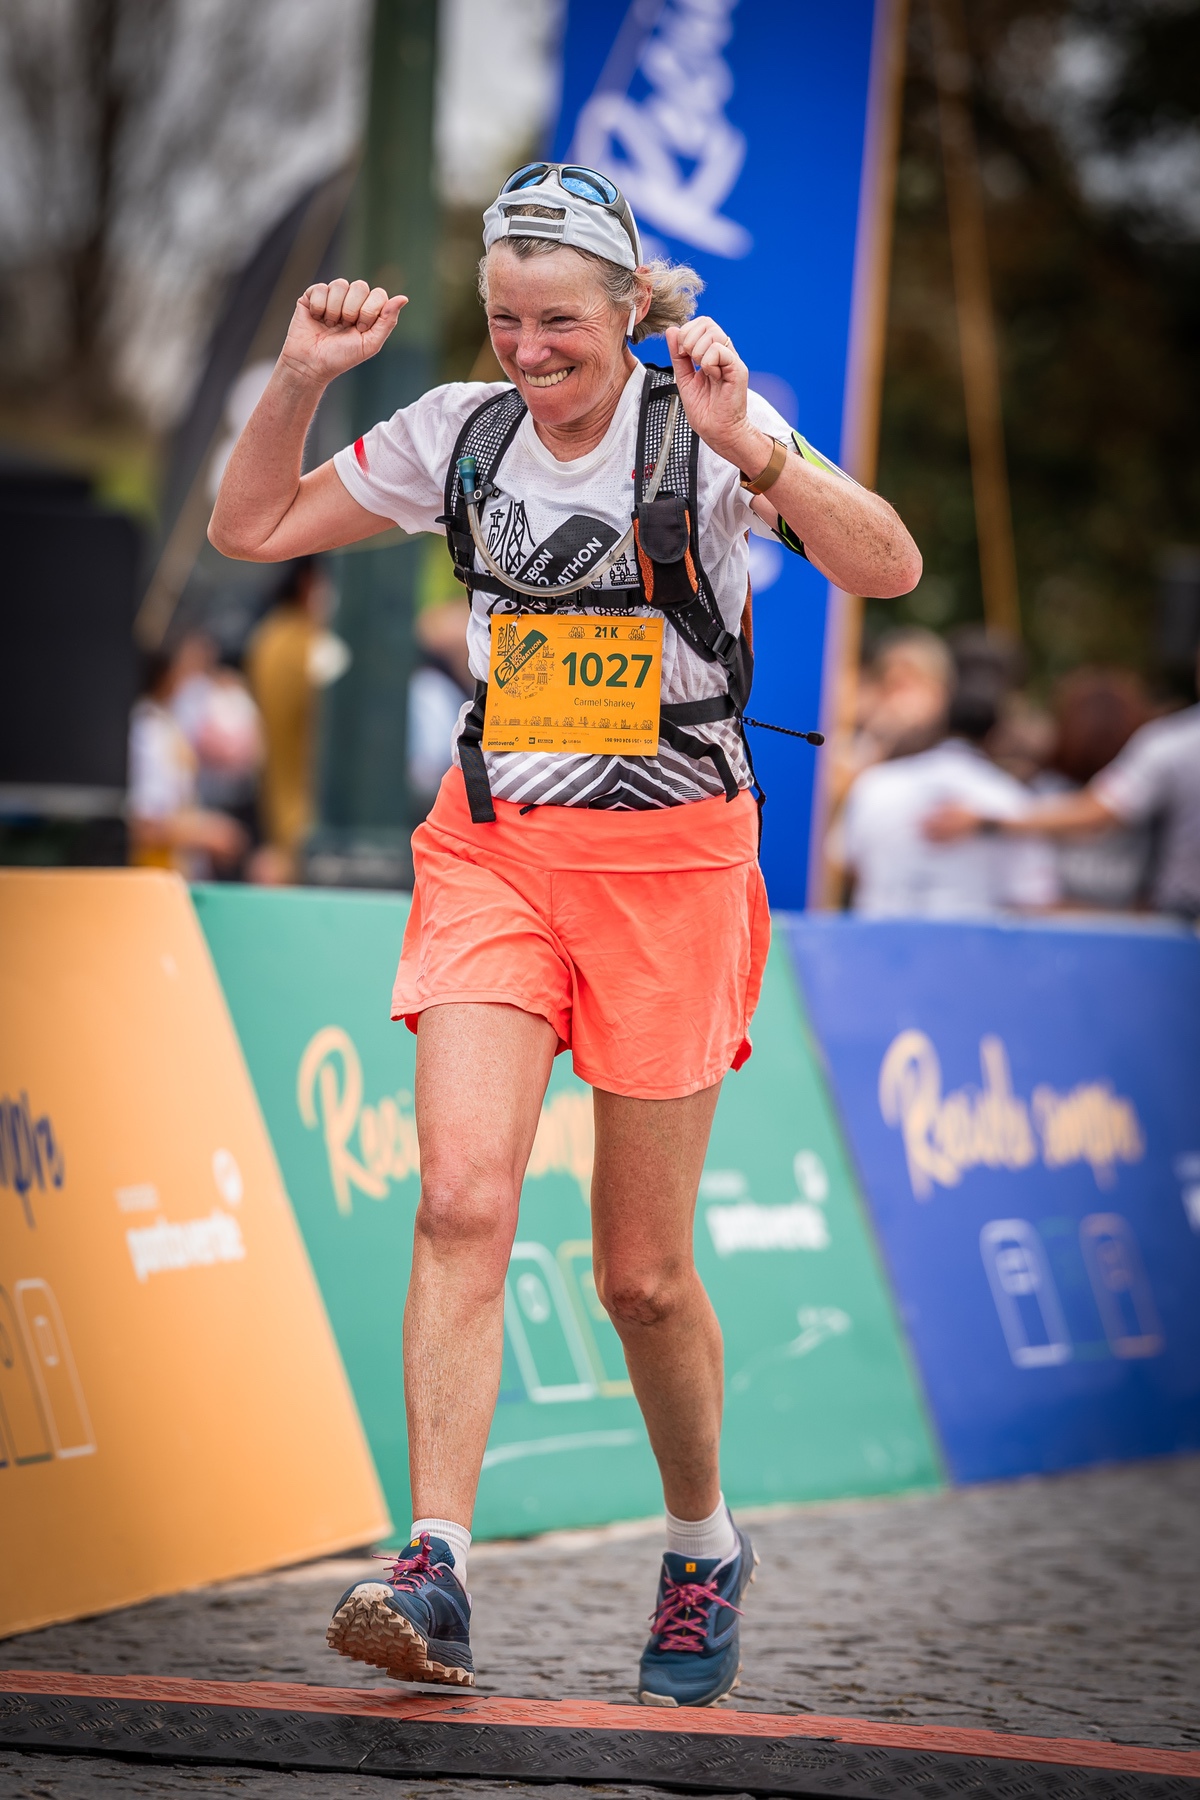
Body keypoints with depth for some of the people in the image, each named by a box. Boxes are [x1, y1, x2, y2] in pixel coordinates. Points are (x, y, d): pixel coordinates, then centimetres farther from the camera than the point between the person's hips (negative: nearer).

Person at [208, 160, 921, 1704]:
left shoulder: (701, 427, -8)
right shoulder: (460, 432, 4)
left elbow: (886, 567, -21)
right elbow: (250, 528, 11)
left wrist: (748, 444, -34)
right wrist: (303, 377, -3)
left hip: (670, 862, -3)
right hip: (494, 849, 3)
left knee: (641, 1271, 4)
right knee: (463, 1198, -18)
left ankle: (704, 1549, 29)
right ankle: (434, 1575, -22)